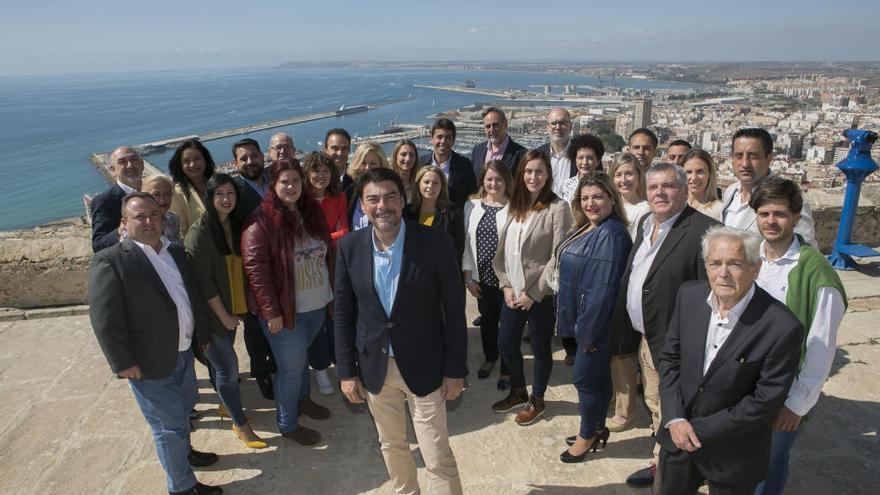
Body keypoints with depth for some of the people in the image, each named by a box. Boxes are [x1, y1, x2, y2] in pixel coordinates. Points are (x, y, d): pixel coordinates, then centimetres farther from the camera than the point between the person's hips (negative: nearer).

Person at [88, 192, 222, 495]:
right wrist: (123, 362, -18)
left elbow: (193, 296, 13)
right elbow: (104, 319, -18)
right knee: (168, 425, 6)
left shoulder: (176, 252, 6)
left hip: (183, 351, 7)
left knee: (183, 409, 27)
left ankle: (184, 452, 52)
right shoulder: (110, 261, -16)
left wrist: (203, 333, 15)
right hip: (149, 364, -7)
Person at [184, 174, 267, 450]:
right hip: (212, 313, -6)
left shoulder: (235, 224, 2)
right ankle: (240, 424, 17)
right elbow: (202, 281, -18)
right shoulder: (200, 232, -19)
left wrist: (234, 310, 8)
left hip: (233, 307, 6)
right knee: (228, 367, 1)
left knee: (224, 362, 19)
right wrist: (224, 316, -13)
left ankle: (227, 403, 42)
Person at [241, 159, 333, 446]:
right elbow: (256, 268, -17)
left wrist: (331, 292, 12)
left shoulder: (312, 212, 5)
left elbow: (326, 253, 14)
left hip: (317, 304, 6)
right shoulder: (262, 221, -15)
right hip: (285, 310, -6)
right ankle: (288, 424, 25)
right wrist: (272, 312, -18)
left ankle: (302, 399, 47)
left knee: (302, 356, 24)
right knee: (291, 366, 5)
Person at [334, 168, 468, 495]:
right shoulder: (349, 246, -6)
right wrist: (346, 371, 2)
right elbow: (343, 312, 1)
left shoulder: (436, 243, -15)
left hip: (423, 367, -3)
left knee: (438, 457, 6)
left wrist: (456, 370, -7)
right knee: (391, 445, 23)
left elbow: (454, 310, -9)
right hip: (374, 368, 3)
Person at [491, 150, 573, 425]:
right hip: (513, 292, 6)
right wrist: (506, 285, -2)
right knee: (506, 345, 15)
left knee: (541, 348, 10)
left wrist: (533, 294, -14)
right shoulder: (515, 206, 7)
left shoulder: (557, 208, -13)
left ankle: (537, 400, 33)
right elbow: (503, 249, 8)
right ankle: (518, 391, 39)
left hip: (541, 294, -6)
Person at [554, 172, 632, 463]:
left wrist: (588, 330, -20)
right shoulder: (586, 229, 7)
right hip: (583, 319, 9)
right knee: (598, 376, 20)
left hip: (596, 322, -9)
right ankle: (597, 429, 36)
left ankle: (588, 435, 24)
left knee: (583, 379, 4)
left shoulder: (611, 234, -22)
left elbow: (604, 287, -24)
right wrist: (580, 325, 13)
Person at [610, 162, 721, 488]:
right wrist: (625, 333, 13)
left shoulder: (703, 231, -19)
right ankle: (662, 464, 41)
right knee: (656, 407, 23)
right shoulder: (646, 224, 8)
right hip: (644, 338, 8)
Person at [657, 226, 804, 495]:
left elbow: (765, 402, -18)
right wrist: (675, 419, -11)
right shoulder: (689, 295, -10)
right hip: (677, 435, 4)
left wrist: (699, 429, -15)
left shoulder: (782, 328, -24)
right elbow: (669, 358, -1)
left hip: (732, 456, -4)